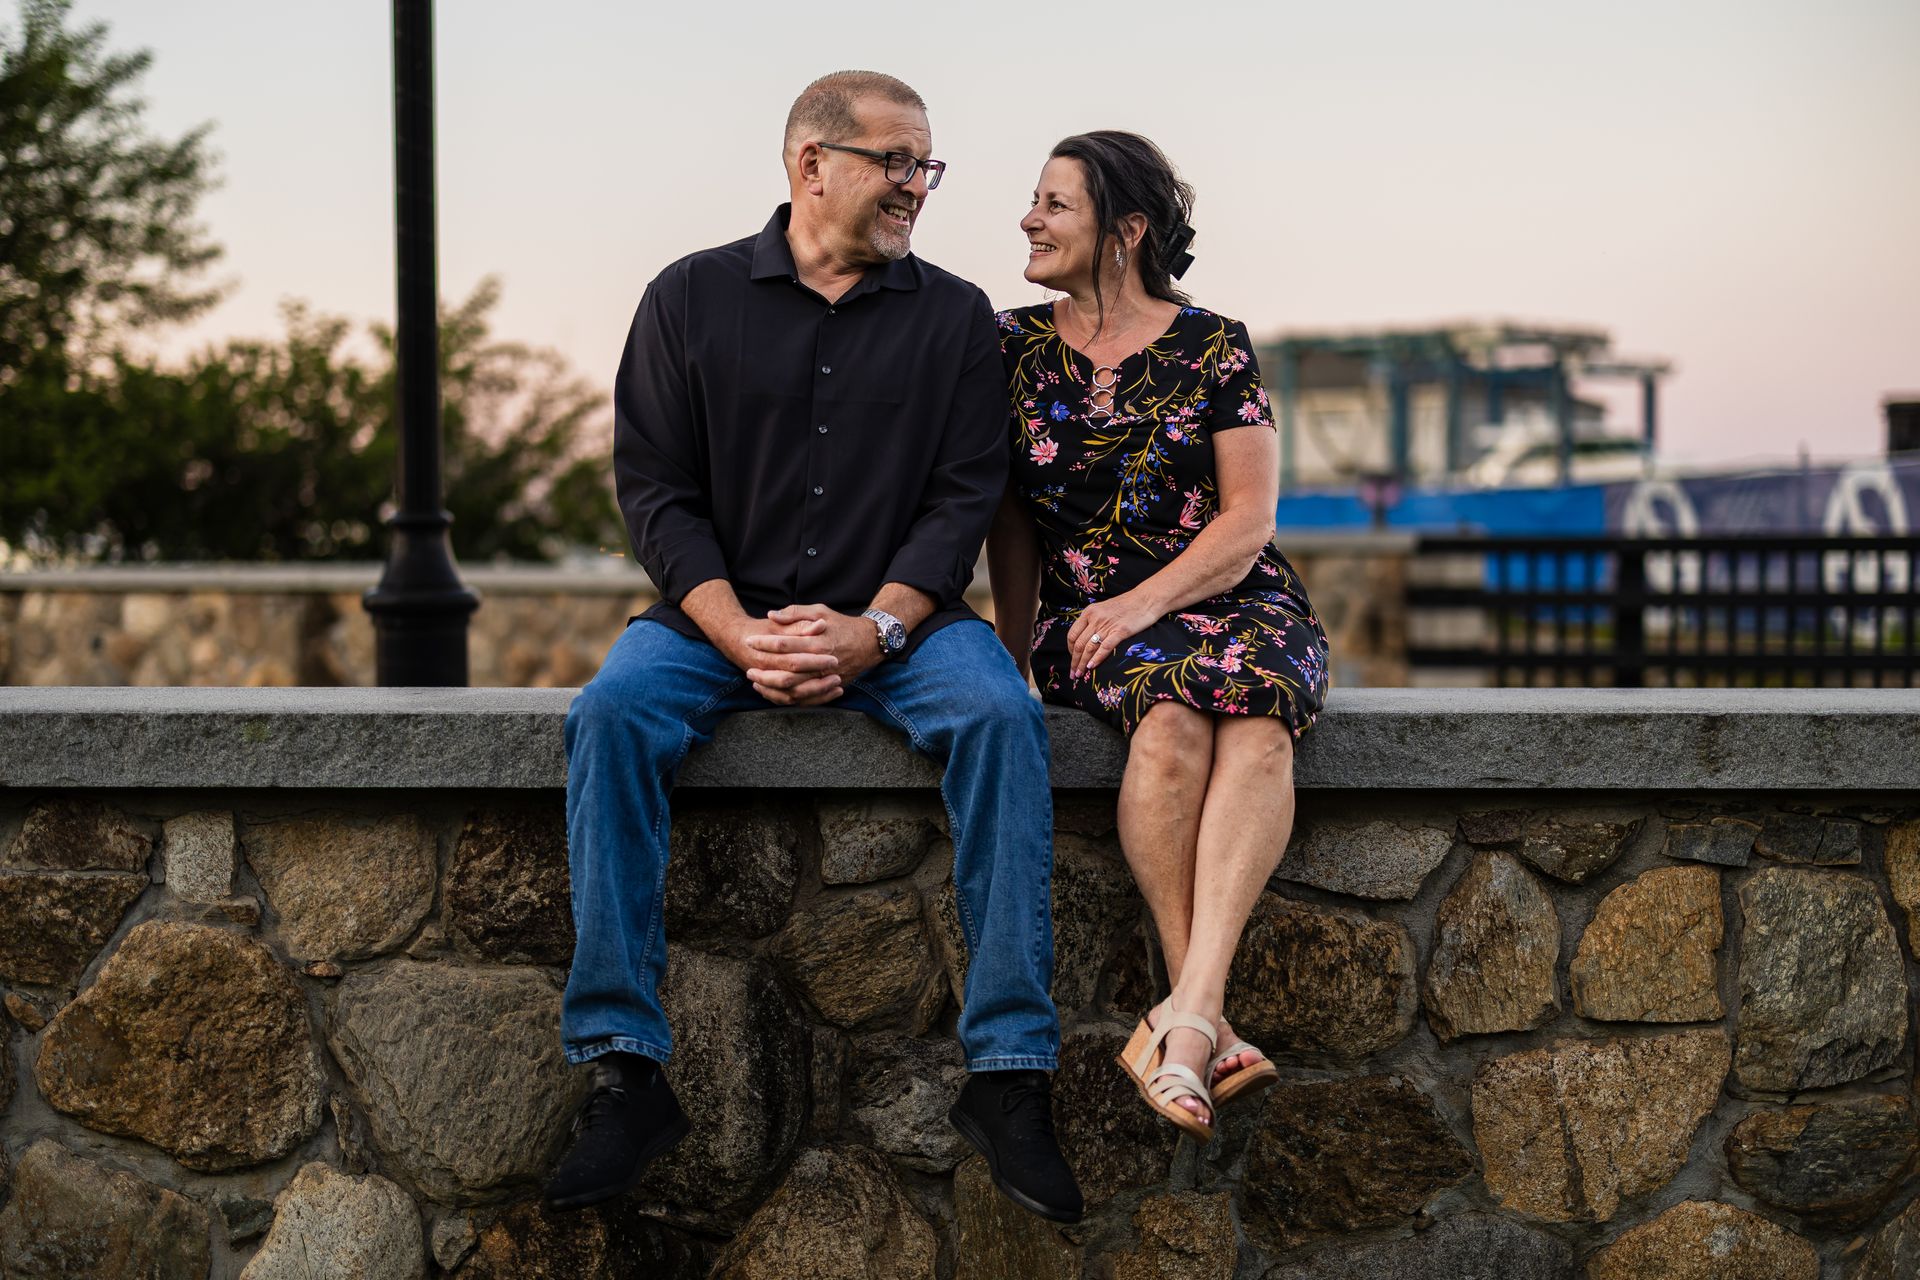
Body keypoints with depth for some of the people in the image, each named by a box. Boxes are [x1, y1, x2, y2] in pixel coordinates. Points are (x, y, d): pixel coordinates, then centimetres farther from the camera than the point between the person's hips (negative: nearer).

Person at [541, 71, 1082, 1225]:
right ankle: (625, 1072, -26)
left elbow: (964, 497, 1)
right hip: (722, 616, 0)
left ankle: (1010, 1073, -28)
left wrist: (871, 630, -16)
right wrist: (739, 634, -14)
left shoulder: (955, 317, 9)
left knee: (1001, 713, -30)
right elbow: (655, 489, 1)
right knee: (613, 711, -29)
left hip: (895, 621, 0)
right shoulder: (692, 299, 7)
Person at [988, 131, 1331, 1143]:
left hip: (1236, 602, 0)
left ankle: (1183, 1016, -49)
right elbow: (1010, 522, 15)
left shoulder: (1213, 347, 3)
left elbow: (1248, 520, -3)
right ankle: (1204, 1022, -39)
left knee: (1256, 724, -36)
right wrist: (1016, 651, 9)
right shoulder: (1013, 346, 10)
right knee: (1174, 719, -36)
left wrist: (1143, 604, -16)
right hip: (1092, 618, 1)